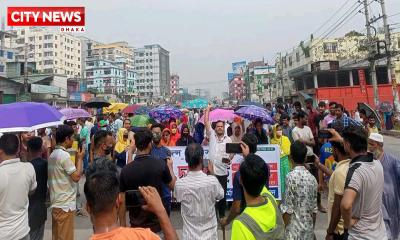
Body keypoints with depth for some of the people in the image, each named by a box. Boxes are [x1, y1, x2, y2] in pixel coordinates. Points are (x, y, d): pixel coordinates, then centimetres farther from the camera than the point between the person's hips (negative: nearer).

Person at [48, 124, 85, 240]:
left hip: (56, 203, 9)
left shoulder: (53, 155, 10)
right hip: (65, 204, -9)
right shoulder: (64, 155, -20)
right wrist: (80, 158, -10)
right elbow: (76, 177, -19)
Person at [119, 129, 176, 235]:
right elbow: (173, 185, 2)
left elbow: (122, 202, -5)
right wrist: (170, 167, 18)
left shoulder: (126, 170, -12)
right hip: (157, 226, -1)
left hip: (136, 226, 1)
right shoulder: (161, 165, -15)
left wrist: (122, 226, 8)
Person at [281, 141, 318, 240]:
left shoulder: (291, 177, -18)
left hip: (294, 230, -6)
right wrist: (312, 229, 20)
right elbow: (314, 208, 8)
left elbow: (288, 209, -17)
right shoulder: (312, 178, 1)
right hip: (309, 228, 6)